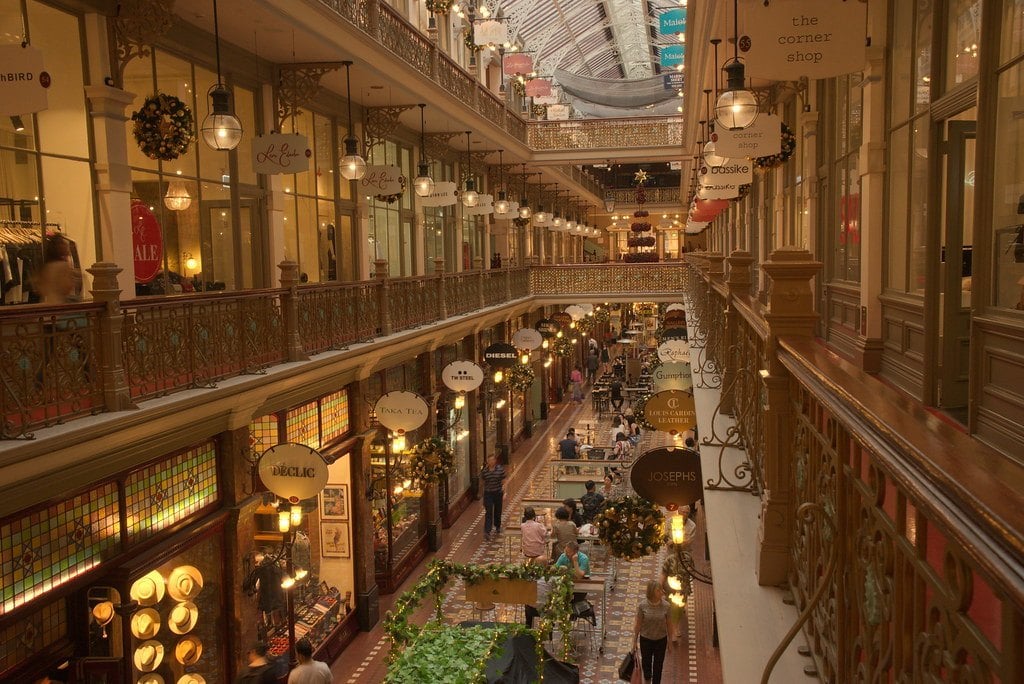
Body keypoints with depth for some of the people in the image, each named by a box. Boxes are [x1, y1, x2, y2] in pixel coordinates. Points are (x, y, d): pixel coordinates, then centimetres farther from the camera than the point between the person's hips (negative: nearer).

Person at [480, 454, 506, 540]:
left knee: (497, 511, 14)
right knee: (488, 512, -9)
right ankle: (487, 532, -12)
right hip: (488, 493, 0)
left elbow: (503, 482, -3)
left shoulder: (500, 469, -6)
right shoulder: (484, 470, -4)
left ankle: (497, 528, 35)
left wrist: (504, 492, -10)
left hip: (498, 493, 1)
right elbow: (482, 482, 9)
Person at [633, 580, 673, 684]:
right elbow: (638, 624, -10)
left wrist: (670, 641, 2)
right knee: (646, 662, 21)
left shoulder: (666, 606, -17)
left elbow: (669, 624, -5)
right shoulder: (642, 605, -20)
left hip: (661, 640, 0)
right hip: (646, 639, 0)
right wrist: (634, 641, -3)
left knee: (658, 665, 12)